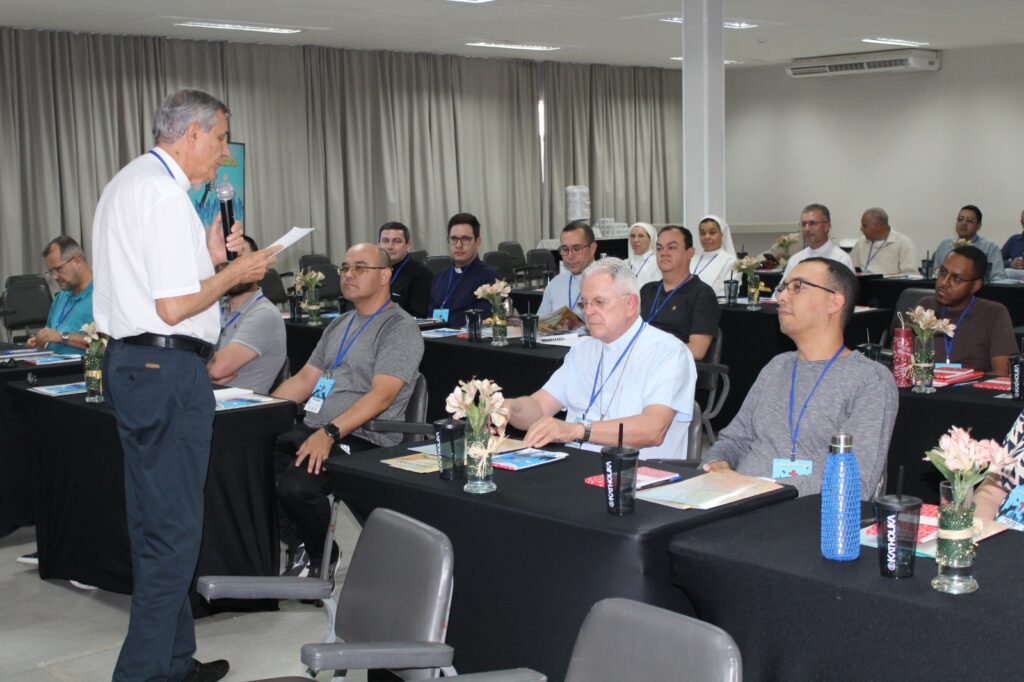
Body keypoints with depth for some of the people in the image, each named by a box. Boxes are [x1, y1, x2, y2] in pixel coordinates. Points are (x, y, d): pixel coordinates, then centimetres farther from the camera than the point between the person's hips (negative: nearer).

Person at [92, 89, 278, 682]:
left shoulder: (126, 184, 16)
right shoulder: (167, 195, -15)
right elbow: (173, 308, -20)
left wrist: (208, 257, 15)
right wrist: (235, 273, -7)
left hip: (128, 360, 11)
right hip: (167, 367, -11)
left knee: (153, 524, 16)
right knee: (174, 533, -4)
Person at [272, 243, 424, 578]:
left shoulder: (400, 329, -5)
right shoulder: (339, 326, 23)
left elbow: (381, 396, -16)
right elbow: (304, 379, 23)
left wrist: (331, 432, -26)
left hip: (361, 438, -8)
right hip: (312, 430, 8)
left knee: (296, 485, -31)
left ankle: (320, 557, 2)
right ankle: (300, 547, 2)